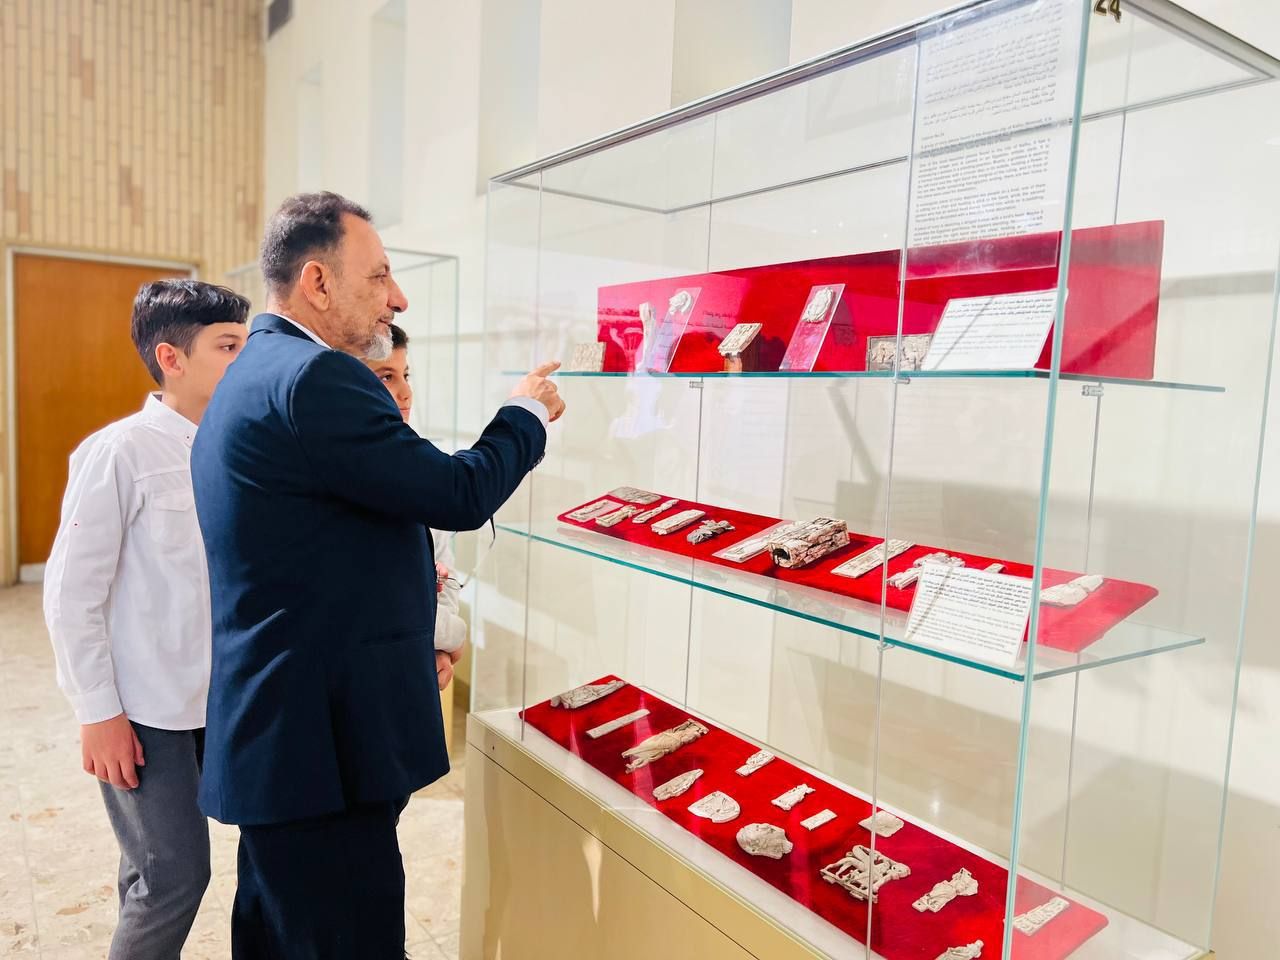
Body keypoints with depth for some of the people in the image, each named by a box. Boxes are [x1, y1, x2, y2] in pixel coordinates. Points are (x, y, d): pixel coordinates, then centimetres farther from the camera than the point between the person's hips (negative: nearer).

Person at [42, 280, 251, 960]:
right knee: (173, 878, 3)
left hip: (214, 700, 5)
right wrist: (98, 713, -10)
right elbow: (71, 592, -12)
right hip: (143, 712, -5)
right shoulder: (120, 452, -15)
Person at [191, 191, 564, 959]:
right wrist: (529, 412, 0)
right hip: (324, 746, -11)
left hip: (273, 737, 11)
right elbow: (462, 495, -18)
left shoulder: (258, 374, 14)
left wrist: (409, 630, 16)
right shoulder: (315, 377, -19)